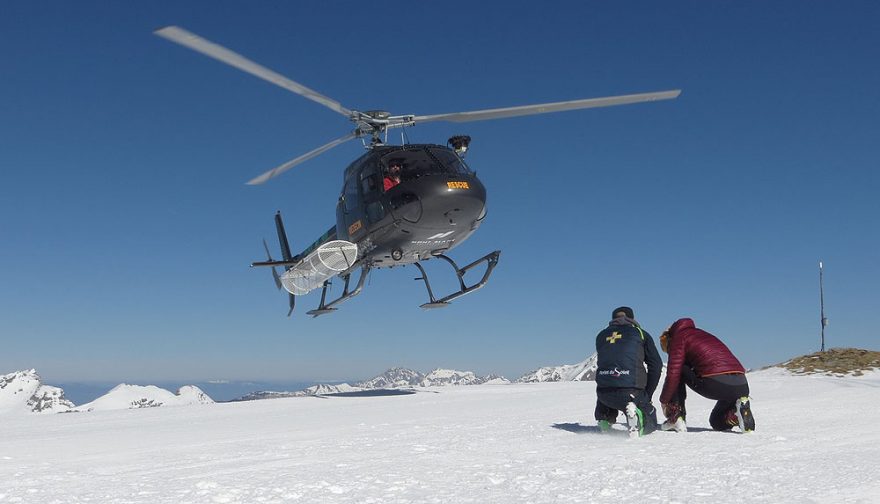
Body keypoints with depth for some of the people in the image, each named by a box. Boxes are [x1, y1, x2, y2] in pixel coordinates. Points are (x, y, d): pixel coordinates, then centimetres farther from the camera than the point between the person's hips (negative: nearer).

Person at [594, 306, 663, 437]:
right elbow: (656, 365, 8)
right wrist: (647, 394, 14)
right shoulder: (640, 333, 14)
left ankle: (605, 419, 17)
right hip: (632, 391, -4)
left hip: (604, 391, 4)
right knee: (650, 423, 18)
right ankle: (637, 415, -15)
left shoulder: (601, 336, 21)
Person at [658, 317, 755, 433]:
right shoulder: (701, 333, 33)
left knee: (677, 372, 18)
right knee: (717, 422, 30)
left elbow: (673, 374, 0)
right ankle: (740, 410, 1)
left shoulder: (678, 336, 10)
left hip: (714, 383, -7)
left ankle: (676, 419, 10)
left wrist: (663, 400, 12)